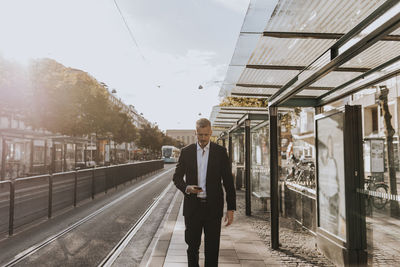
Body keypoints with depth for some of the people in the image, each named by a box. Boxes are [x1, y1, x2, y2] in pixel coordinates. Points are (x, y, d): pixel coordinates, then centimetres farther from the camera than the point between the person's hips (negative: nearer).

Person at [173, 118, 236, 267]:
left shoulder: (220, 152, 0)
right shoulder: (186, 152, 3)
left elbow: (228, 181, 0)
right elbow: (177, 177, 7)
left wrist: (231, 208, -4)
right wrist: (186, 188, -15)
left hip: (213, 207, -1)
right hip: (192, 206, 1)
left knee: (212, 248, 7)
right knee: (192, 246, 11)